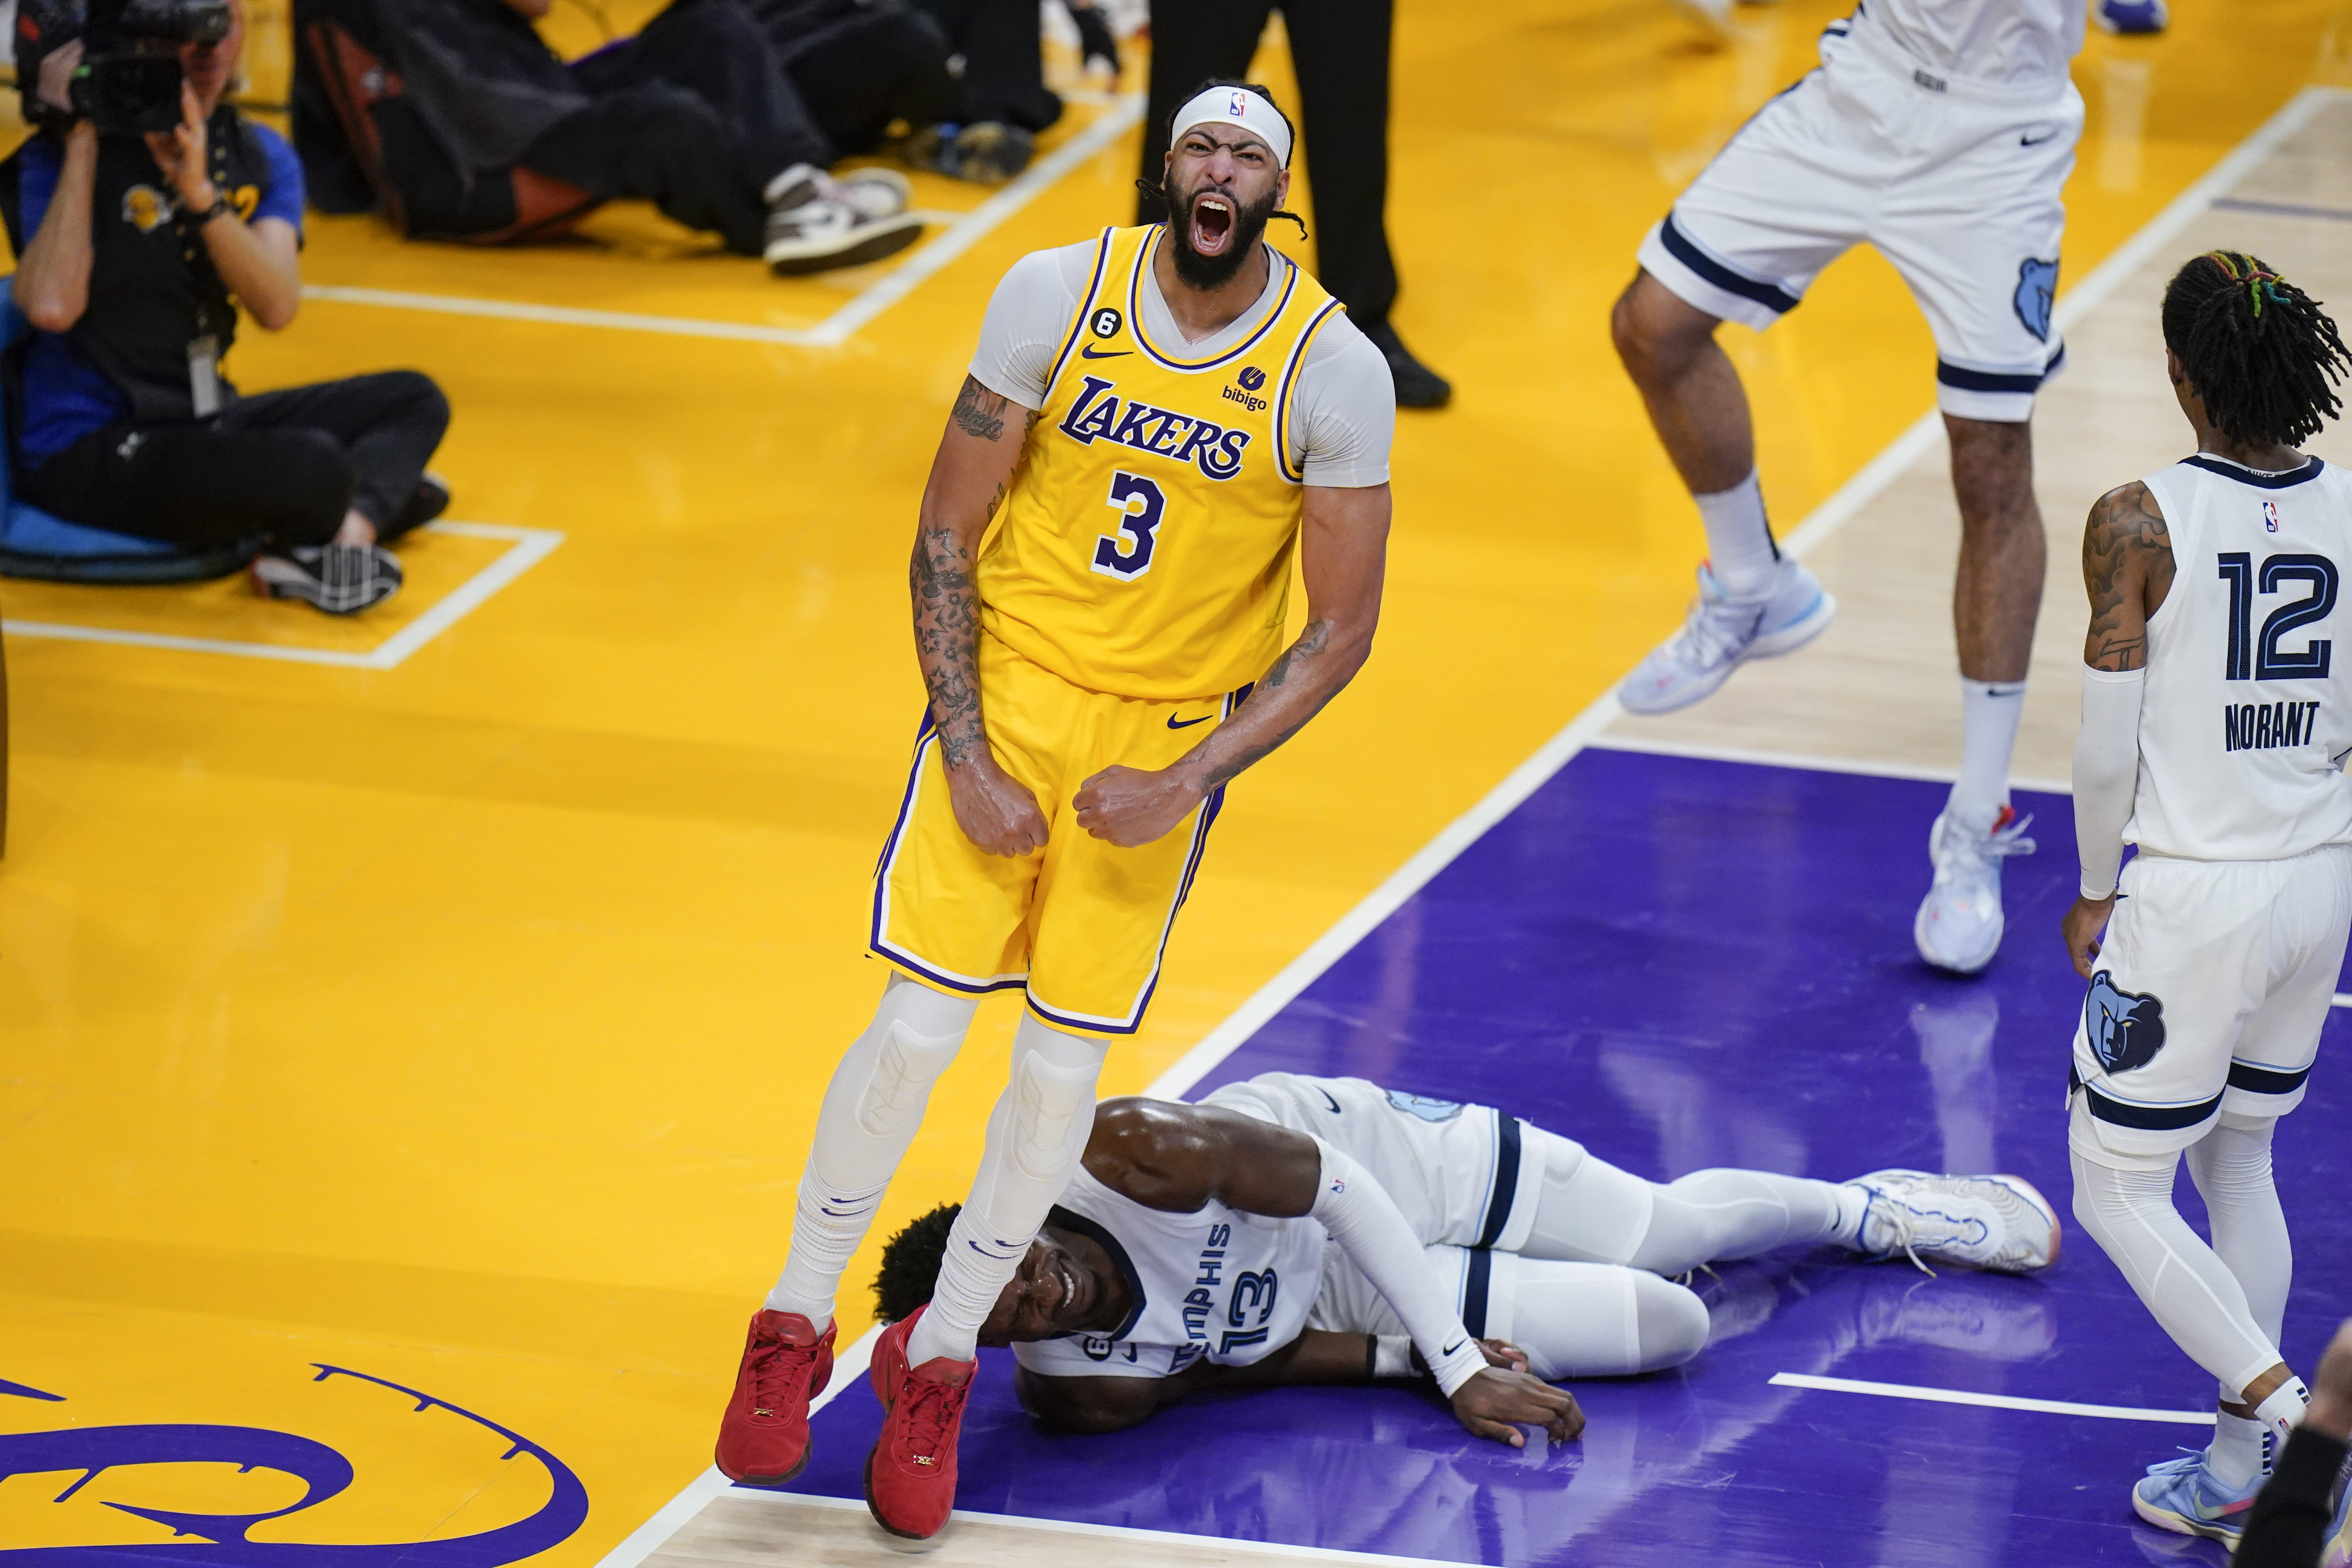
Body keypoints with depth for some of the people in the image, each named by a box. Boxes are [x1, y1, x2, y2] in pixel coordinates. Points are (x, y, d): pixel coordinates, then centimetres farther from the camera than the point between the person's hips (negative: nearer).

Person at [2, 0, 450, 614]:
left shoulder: (259, 155, 4)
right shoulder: (62, 158, -14)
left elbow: (278, 308, -11)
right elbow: (52, 306, -32)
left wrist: (200, 193, -25)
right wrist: (81, 144, -26)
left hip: (201, 422, 8)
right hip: (84, 458, -8)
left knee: (414, 400, 4)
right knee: (314, 467, -28)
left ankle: (348, 533, -22)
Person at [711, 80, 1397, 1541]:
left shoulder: (1334, 373, -14)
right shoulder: (1056, 295, -11)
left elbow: (1341, 629, -7)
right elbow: (948, 539, -4)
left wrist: (1187, 784, -15)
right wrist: (966, 759, -11)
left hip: (1172, 729, 0)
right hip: (1014, 683, 0)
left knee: (1065, 1058, 3)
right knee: (920, 1020, -4)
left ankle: (938, 1364, 19)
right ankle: (796, 1327, 13)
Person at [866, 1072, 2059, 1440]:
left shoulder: (1128, 1155, -35)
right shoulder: (1076, 1390, -27)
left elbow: (1325, 1179, -23)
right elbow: (1248, 1353, -13)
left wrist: (1456, 1351, -24)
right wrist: (1435, 1363, -20)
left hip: (1374, 1155, -1)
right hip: (1348, 1302, 1)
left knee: (1671, 1231, 11)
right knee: (1669, 1327, -2)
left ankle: (1864, 1208, 46)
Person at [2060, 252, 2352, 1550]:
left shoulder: (2141, 521, -16)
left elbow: (2108, 746, -12)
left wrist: (2098, 892, 3)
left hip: (2191, 895, -6)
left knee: (2117, 1189, 7)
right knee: (2236, 1162, 23)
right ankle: (2237, 1480, 24)